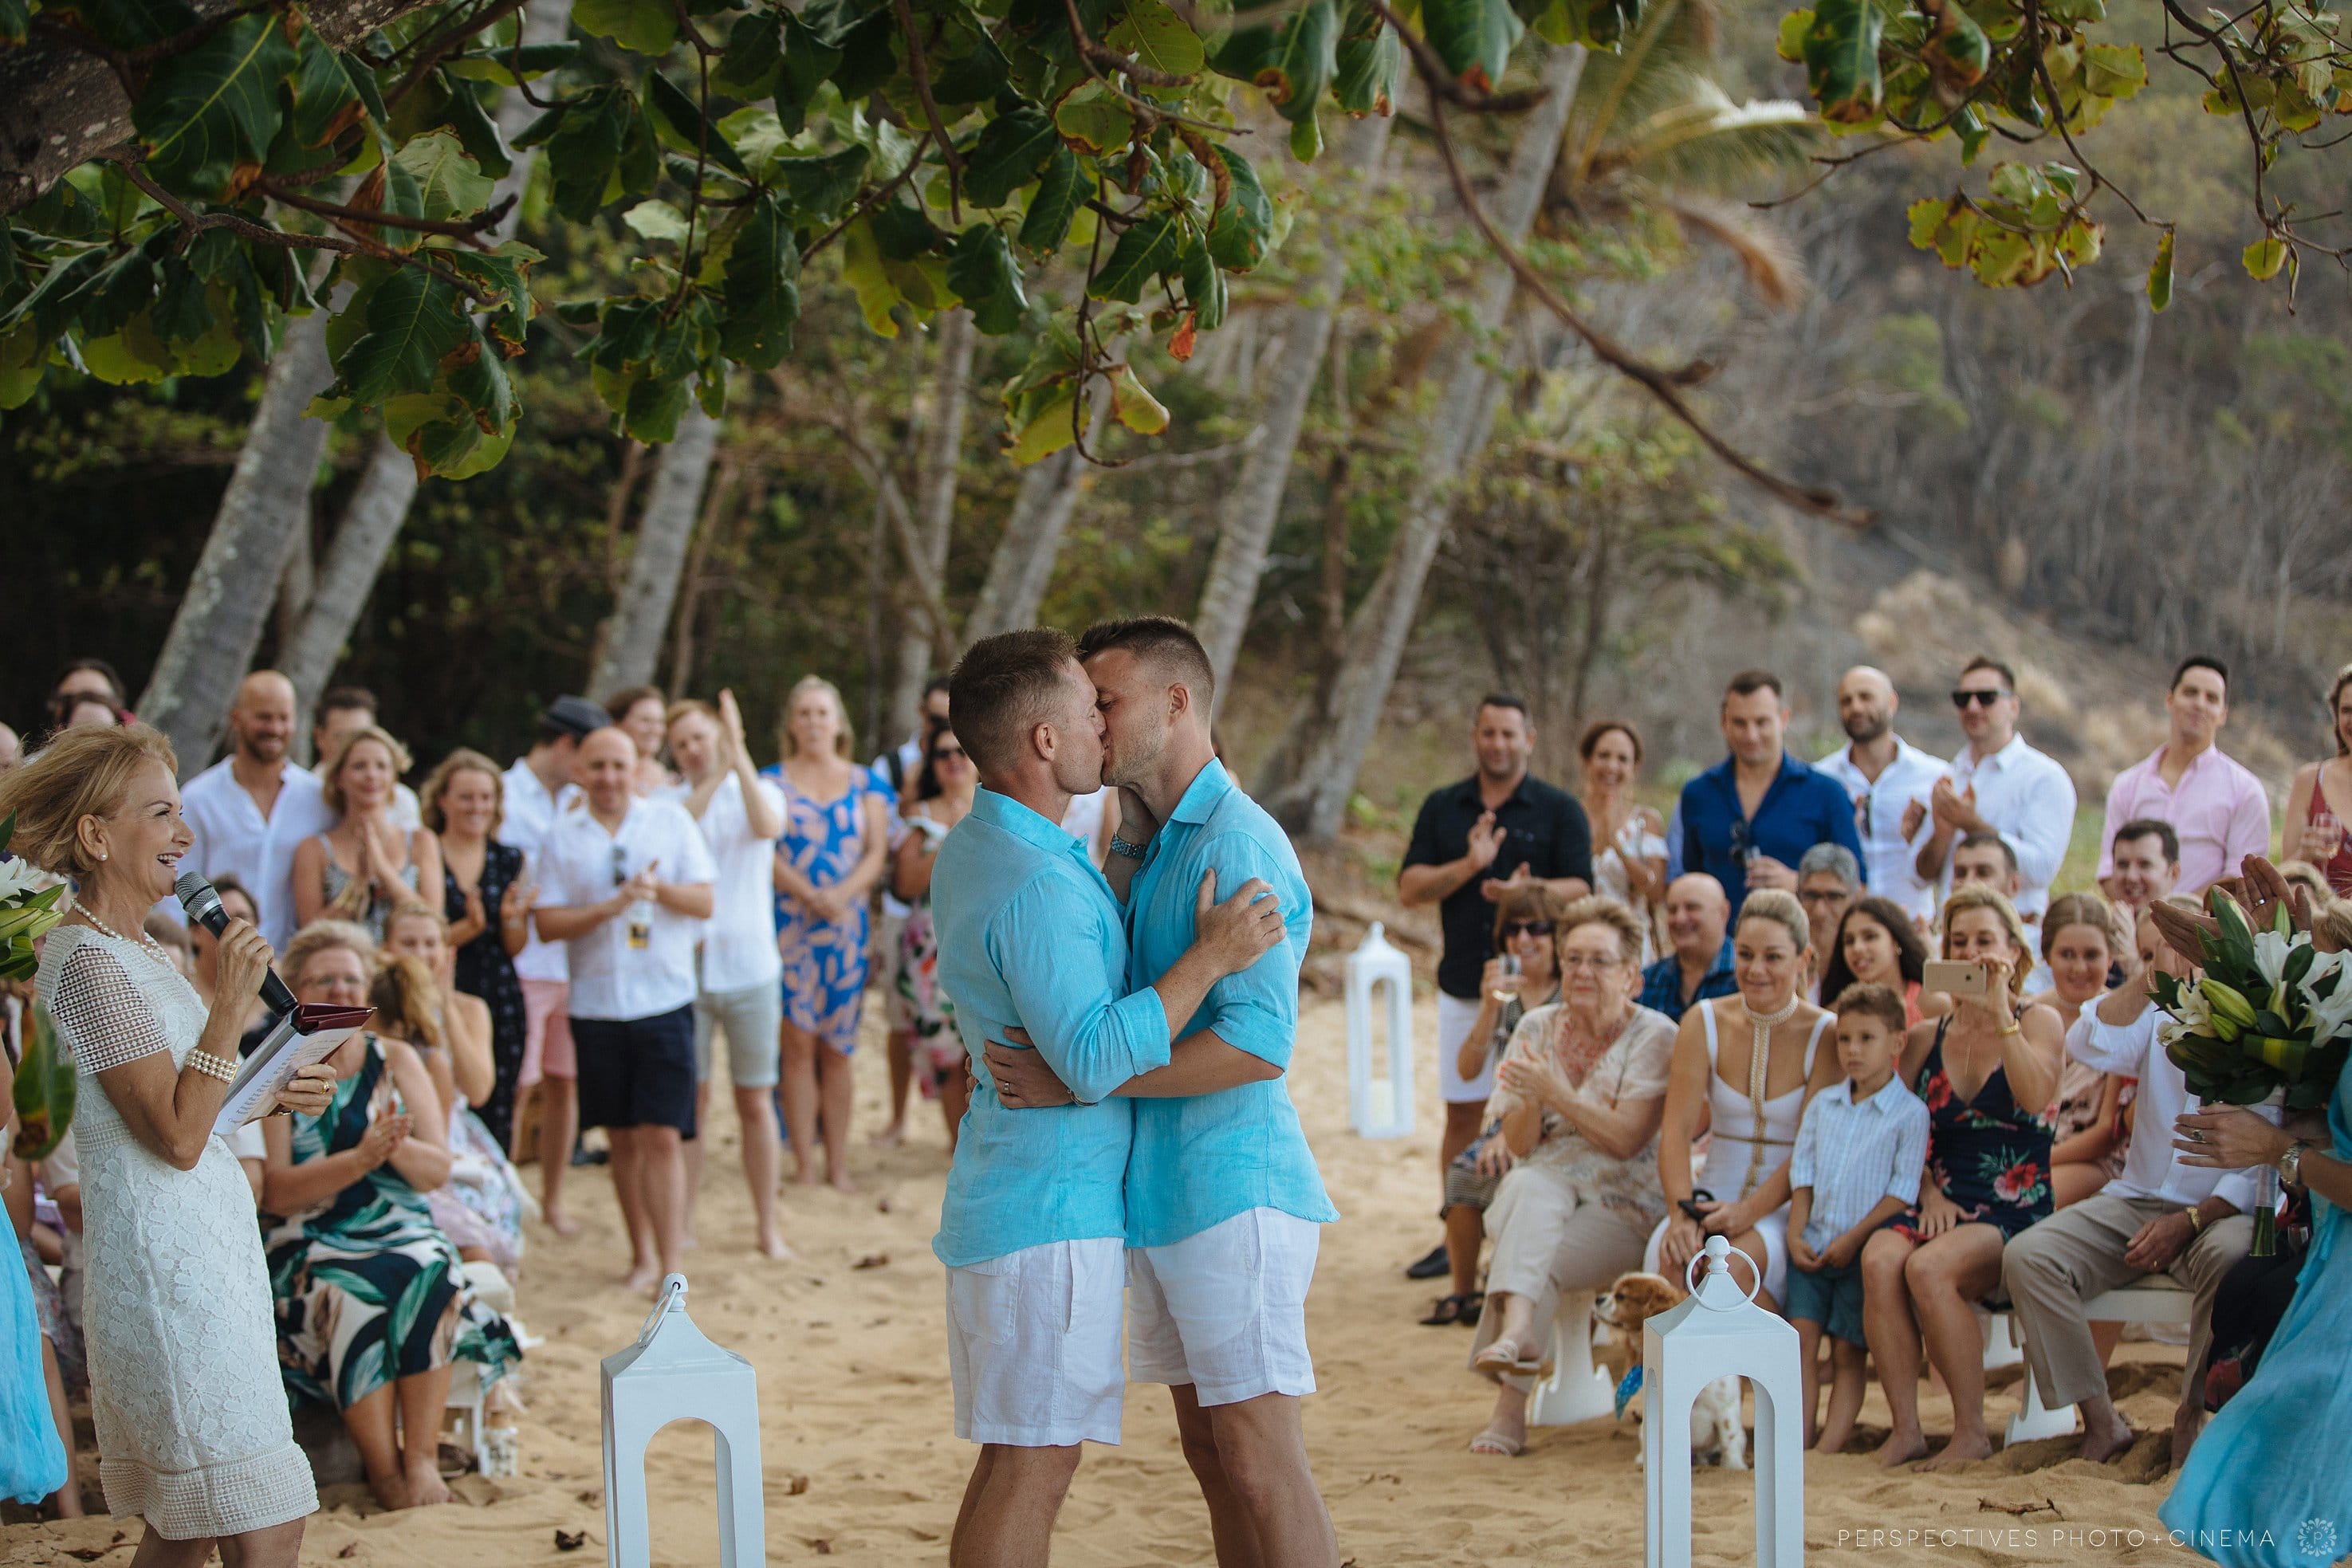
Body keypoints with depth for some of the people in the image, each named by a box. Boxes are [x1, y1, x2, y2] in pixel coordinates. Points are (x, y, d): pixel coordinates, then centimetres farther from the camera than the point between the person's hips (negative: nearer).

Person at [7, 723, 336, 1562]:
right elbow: (177, 1137, -19)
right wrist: (232, 1003, -22)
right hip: (168, 1263, -10)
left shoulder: (130, 950, 15)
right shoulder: (88, 963, -16)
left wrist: (274, 1095, 10)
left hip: (201, 1250, 10)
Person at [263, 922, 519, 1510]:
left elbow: (438, 1169, 3)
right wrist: (360, 1159, -22)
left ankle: (422, 1456, -27)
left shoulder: (396, 1061, 11)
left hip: (402, 1233, 2)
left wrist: (396, 1148, -20)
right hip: (311, 1243, -2)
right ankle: (383, 1468, -26)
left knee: (429, 1276, -31)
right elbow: (274, 1192, -10)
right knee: (350, 1296, -34)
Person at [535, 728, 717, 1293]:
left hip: (664, 998, -2)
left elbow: (705, 902, 2)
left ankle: (671, 1266, -7)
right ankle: (642, 1255, 22)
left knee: (662, 1136, -8)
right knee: (623, 1139, 10)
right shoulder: (564, 836, 5)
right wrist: (609, 908, -15)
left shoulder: (671, 820, 5)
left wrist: (660, 890, -16)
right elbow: (547, 923, -1)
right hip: (596, 1005, 2)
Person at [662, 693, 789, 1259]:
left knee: (755, 1102, 5)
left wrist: (739, 755, -21)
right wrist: (717, 775, -21)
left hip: (749, 967, 0)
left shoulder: (761, 792, 6)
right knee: (688, 1099, 2)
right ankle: (681, 1224, 10)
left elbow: (767, 826, -17)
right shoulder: (667, 800, 4)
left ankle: (768, 1227, 12)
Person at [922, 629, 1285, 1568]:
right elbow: (1096, 1060, -26)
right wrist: (1210, 956, -21)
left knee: (1013, 1459, 14)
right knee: (1032, 1463, -7)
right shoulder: (1037, 883, -21)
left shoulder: (968, 851, 12)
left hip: (1000, 1197, 10)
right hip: (1053, 1208, -10)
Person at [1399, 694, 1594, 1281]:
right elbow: (1410, 889, 2)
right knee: (1462, 1113, 8)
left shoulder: (1558, 809, 2)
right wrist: (1469, 865, -15)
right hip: (1463, 985, 3)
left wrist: (1527, 892, -27)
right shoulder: (1443, 808, 10)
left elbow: (1580, 889, -8)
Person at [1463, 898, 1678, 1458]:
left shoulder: (1654, 1036, -3)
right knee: (1531, 1186, -34)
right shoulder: (1537, 1028, 8)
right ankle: (1517, 1334, -50)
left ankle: (1510, 1405, -31)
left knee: (1538, 1266, -31)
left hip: (1622, 1206, -3)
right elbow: (1518, 1145, 4)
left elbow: (1627, 1140, -14)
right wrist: (1530, 1101, -17)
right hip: (1546, 1189, 3)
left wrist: (1556, 1092, -21)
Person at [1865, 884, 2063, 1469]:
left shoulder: (2039, 1023, 5)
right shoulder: (1926, 1038, 16)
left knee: (1928, 1268, -32)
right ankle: (1905, 1427, -26)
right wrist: (1928, 1192, -1)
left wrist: (2000, 1014, -17)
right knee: (1879, 1258, -29)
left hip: (2016, 1212, -4)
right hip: (1943, 1208, 4)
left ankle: (1971, 1431, -21)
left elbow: (2034, 1098, -15)